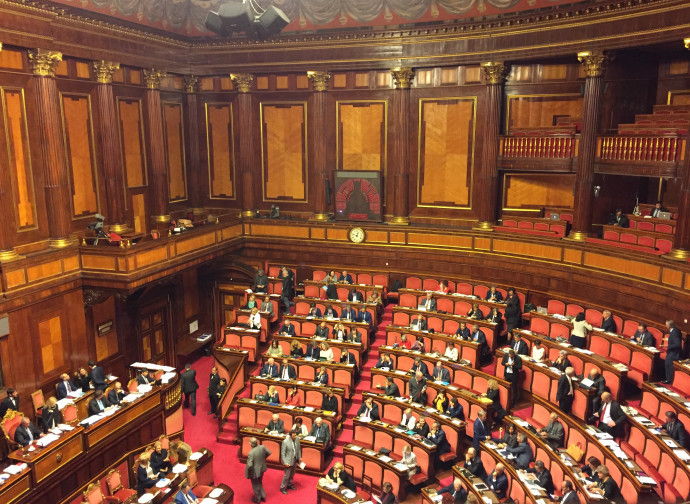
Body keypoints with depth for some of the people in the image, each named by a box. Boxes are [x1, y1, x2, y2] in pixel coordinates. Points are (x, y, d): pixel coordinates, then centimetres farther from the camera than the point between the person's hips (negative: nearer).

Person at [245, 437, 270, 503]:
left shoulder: (251, 453, -34)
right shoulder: (262, 447, -16)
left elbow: (249, 465, -33)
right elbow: (269, 453, 0)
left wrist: (247, 473, -13)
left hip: (255, 471, -6)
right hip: (262, 469, 6)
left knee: (256, 485, 20)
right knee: (260, 483, 30)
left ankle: (257, 499, 41)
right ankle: (263, 496, 45)